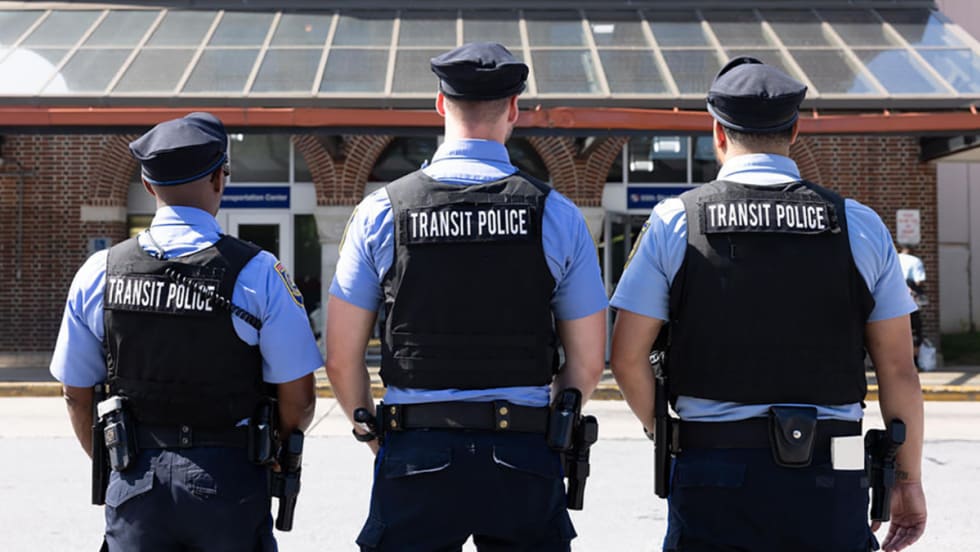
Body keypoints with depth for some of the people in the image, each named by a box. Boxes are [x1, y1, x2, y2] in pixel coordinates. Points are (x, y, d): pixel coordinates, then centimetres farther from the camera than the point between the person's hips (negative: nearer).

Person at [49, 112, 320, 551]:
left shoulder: (99, 273, -1)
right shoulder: (257, 273, -10)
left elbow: (76, 395, 6)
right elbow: (298, 399, -8)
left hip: (134, 486, 3)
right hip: (229, 482, -2)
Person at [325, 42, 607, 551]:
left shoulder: (381, 210, -1)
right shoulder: (557, 214, -1)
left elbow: (341, 360, 1)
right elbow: (587, 363, 4)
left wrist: (373, 434, 18)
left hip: (415, 454, 0)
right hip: (523, 461, 0)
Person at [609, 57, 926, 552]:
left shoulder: (674, 221, 0)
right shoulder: (859, 225, 3)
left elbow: (628, 358, 0)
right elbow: (898, 369, 4)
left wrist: (664, 434, 17)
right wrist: (908, 479, 13)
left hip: (713, 476, -1)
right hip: (827, 480, 1)